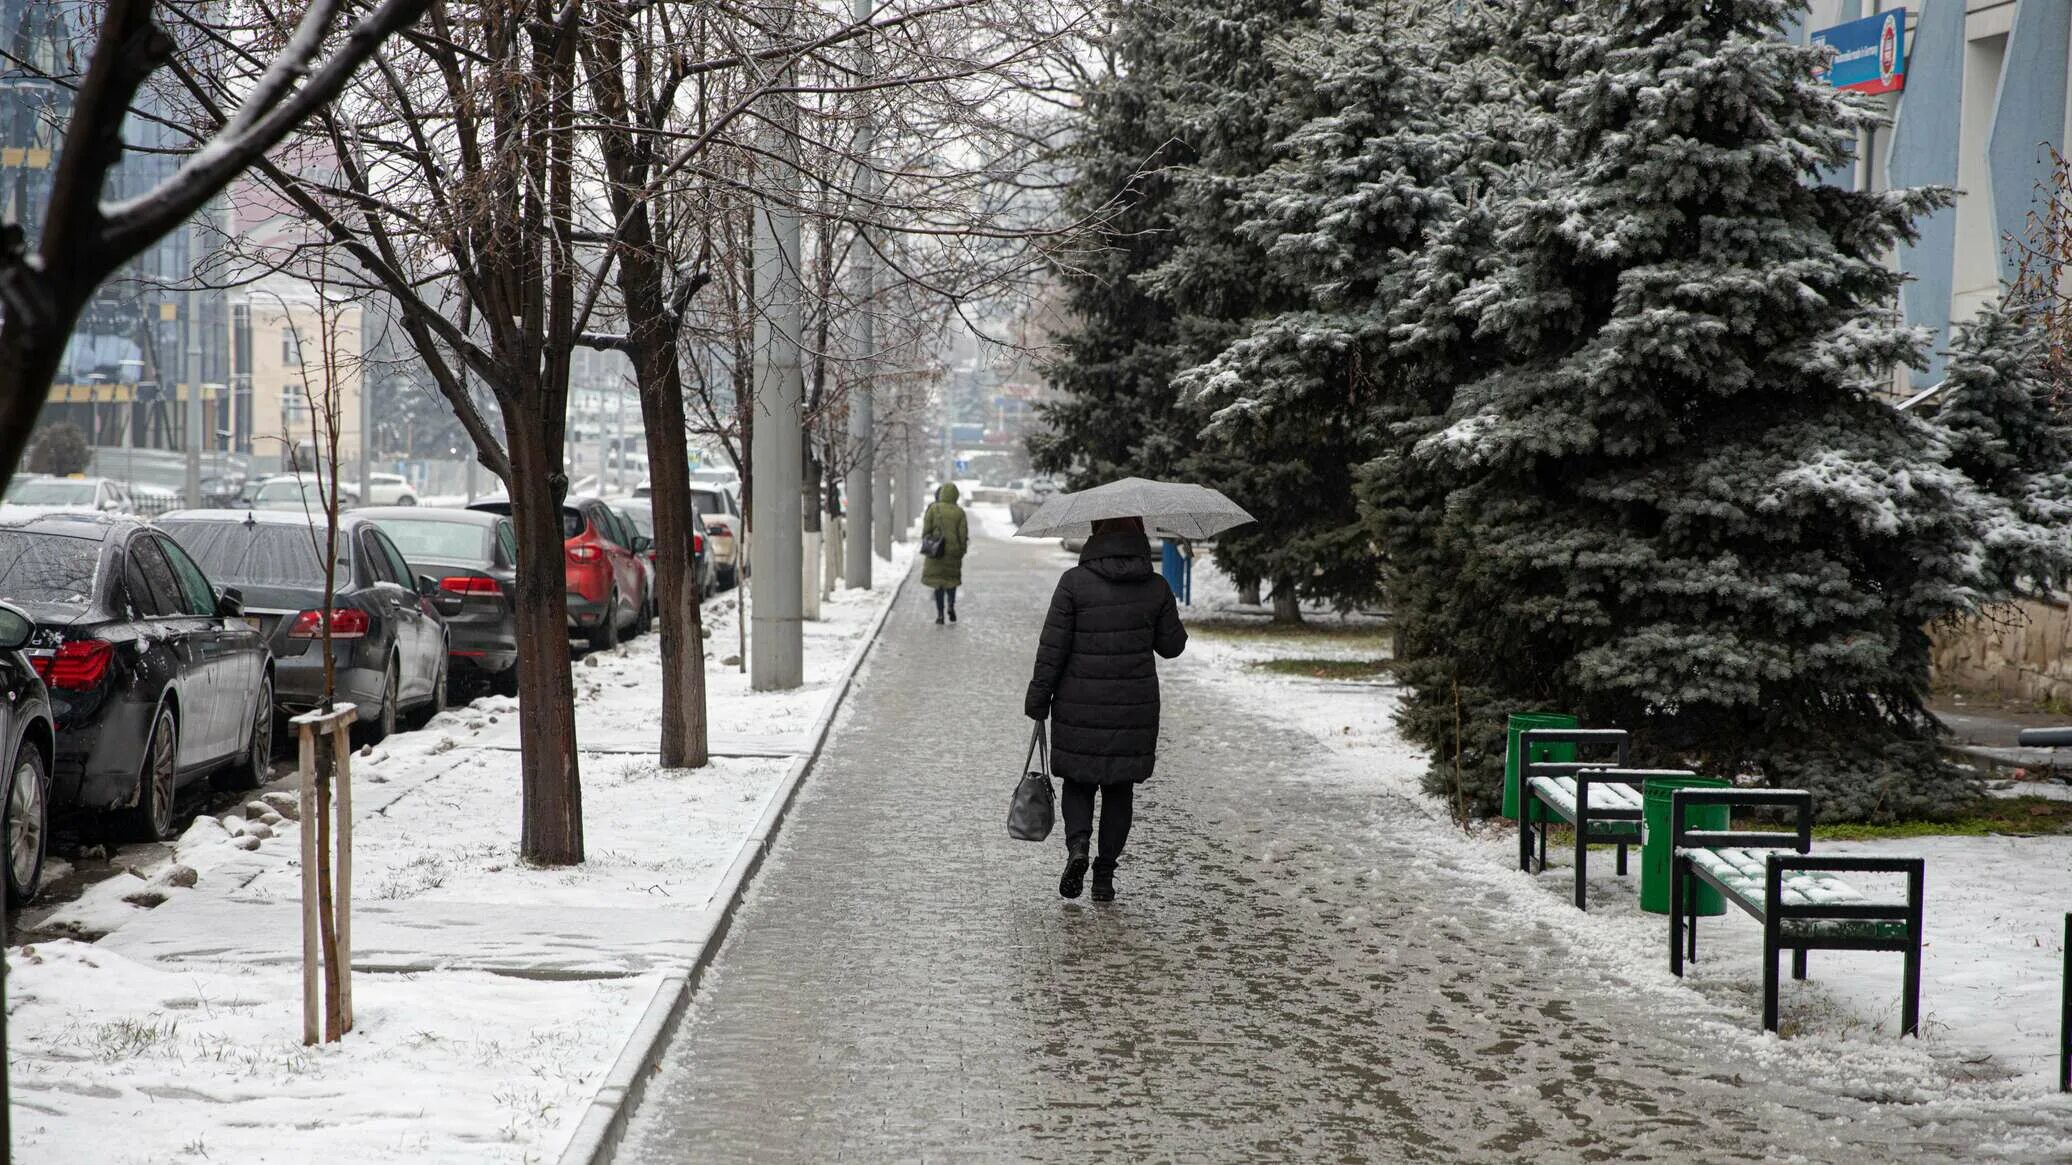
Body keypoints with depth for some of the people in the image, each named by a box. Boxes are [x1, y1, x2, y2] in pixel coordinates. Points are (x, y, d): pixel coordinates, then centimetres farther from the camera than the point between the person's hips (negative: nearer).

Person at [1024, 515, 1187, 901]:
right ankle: (1105, 875, 11)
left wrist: (1038, 699, -2)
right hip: (1135, 709, 2)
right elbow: (1172, 645, 6)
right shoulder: (1156, 587, -2)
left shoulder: (1074, 582, -9)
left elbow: (1053, 647, -9)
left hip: (1079, 706, -2)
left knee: (1078, 779, 14)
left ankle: (1077, 844, -12)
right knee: (1120, 787, 12)